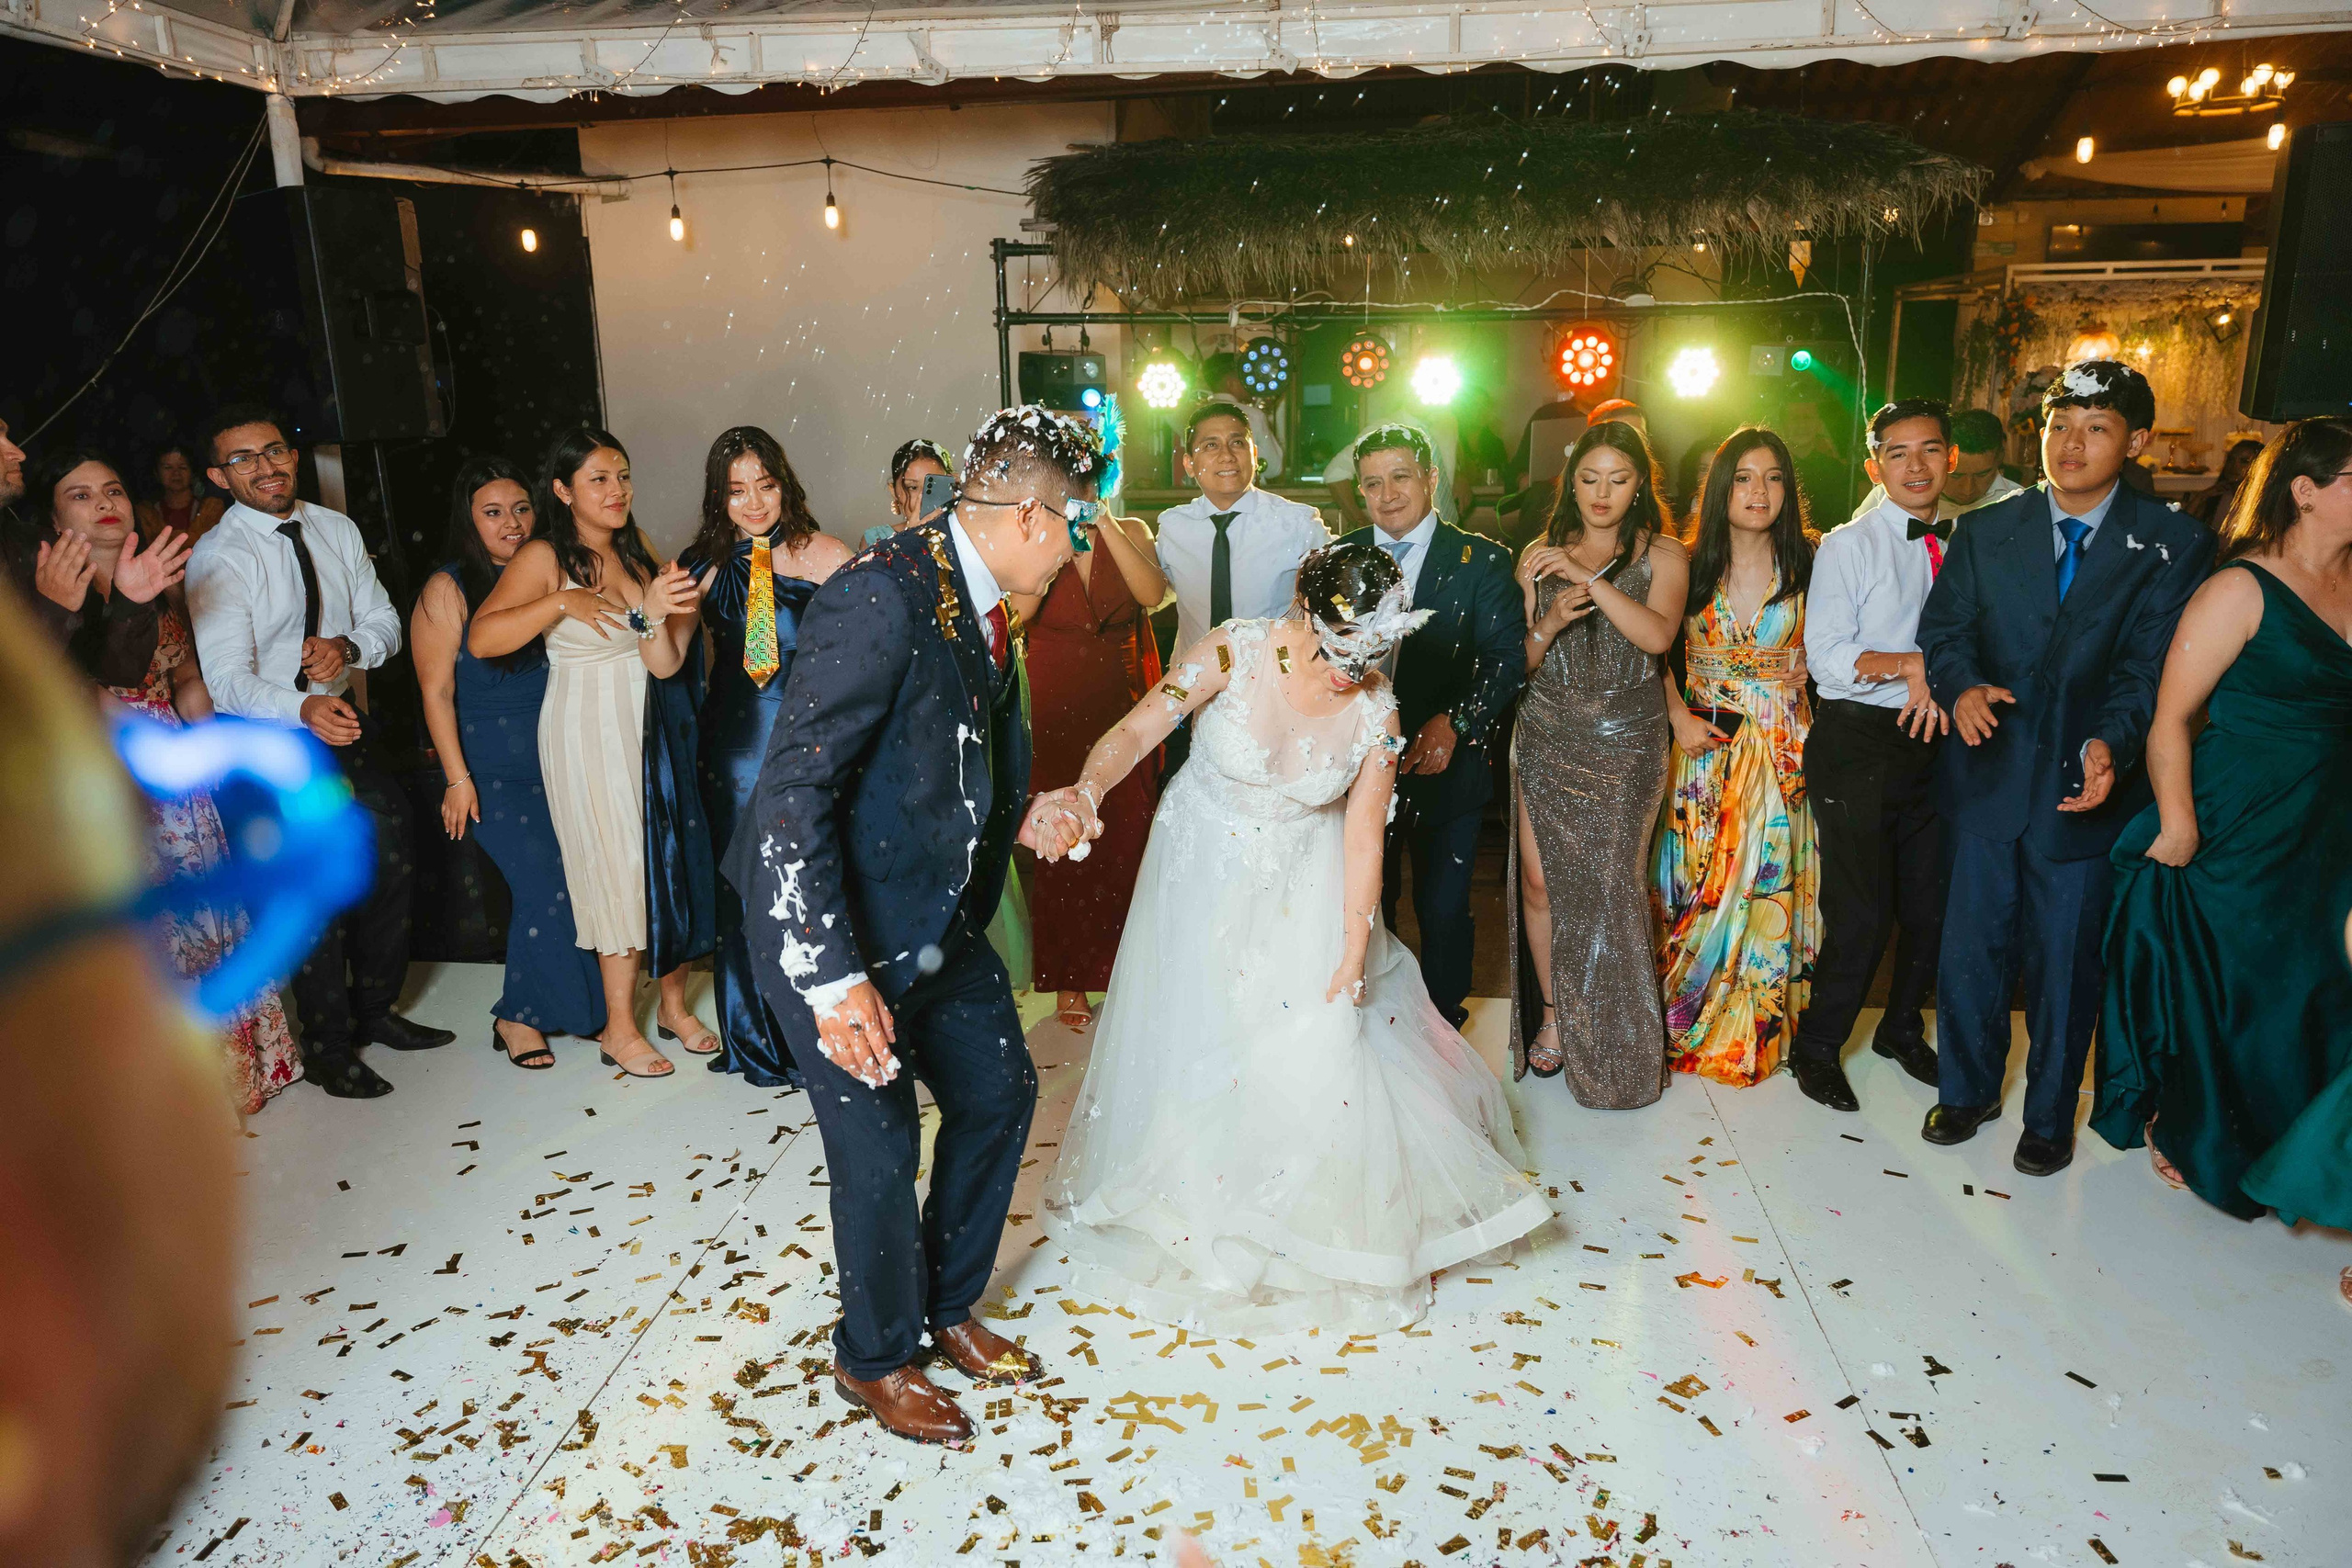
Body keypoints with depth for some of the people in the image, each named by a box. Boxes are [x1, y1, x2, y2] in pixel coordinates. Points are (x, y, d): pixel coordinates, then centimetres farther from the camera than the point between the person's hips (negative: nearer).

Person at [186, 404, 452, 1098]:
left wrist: (348, 645, -18)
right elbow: (228, 680, -25)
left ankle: (375, 1009, 36)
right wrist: (306, 709, -45)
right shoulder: (217, 560, -17)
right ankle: (327, 1049, 17)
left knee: (389, 860, 14)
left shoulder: (337, 530, 1)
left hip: (347, 719, 6)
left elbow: (385, 621, 5)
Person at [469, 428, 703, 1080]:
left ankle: (671, 1000, 25)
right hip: (587, 734, -5)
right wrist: (562, 601, -30)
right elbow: (481, 639, -23)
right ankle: (619, 1030, 13)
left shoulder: (635, 551, 6)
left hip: (647, 726, 6)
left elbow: (664, 663, -1)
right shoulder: (545, 559, -10)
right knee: (620, 867, -1)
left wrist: (657, 611, -20)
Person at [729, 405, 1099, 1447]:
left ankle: (948, 1309, 40)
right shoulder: (881, 597, -26)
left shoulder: (985, 604, 3)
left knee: (1000, 1093, 17)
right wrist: (834, 979, -32)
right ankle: (873, 1360, 31)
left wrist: (1020, 814, 1)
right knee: (881, 1151, 2)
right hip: (835, 930, -9)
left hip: (938, 920, 9)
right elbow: (792, 791, -30)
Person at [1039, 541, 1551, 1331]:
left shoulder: (1375, 713, -16)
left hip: (1304, 887, 0)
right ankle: (1188, 1205, 37)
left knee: (1318, 1048, -4)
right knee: (1187, 1030, 10)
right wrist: (1086, 792, -48)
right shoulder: (1233, 653, -22)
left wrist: (1352, 958, -15)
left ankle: (1326, 1225, 24)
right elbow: (1138, 730, -27)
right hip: (1204, 871, 0)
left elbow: (1363, 839, -12)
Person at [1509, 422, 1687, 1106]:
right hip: (1545, 736, 2)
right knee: (1539, 878, 0)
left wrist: (1588, 576, -22)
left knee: (1612, 884, -1)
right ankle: (1550, 1015, 19)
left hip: (1624, 742, -2)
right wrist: (1549, 624, -15)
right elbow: (1519, 660, 5)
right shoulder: (1540, 555, 8)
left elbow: (1658, 636, -17)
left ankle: (1615, 1039, 17)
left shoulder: (1662, 555, 1)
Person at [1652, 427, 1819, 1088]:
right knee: (1702, 885, 6)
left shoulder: (1806, 567, -2)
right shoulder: (1690, 567, -1)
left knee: (1770, 887, 6)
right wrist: (1677, 716, -2)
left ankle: (1755, 1031, 23)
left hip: (1784, 753, 0)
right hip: (1707, 747, 0)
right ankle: (1690, 1026, 24)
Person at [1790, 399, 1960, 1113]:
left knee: (1931, 901, 13)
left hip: (1938, 738, 5)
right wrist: (1912, 664, -22)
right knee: (1862, 911, -4)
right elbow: (1826, 657, -12)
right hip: (1858, 742, -4)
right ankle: (1817, 1047, 17)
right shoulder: (1848, 546, -5)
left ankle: (1902, 1028, 38)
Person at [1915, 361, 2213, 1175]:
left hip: (2084, 788, -1)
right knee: (1970, 948, 12)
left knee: (2066, 963, 11)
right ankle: (1968, 1089, 33)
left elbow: (2151, 664, -11)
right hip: (1990, 779, 2)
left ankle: (2050, 1116, 31)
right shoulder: (1985, 532, 4)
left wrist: (2109, 742, -29)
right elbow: (1944, 627, 0)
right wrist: (1961, 686, -22)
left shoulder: (2173, 545, -3)